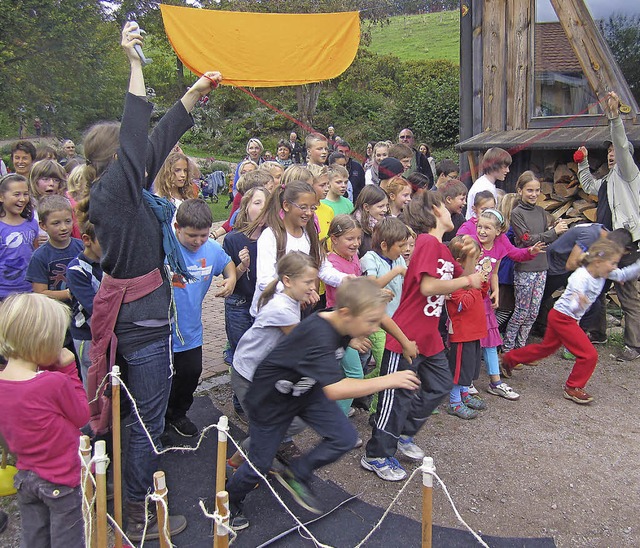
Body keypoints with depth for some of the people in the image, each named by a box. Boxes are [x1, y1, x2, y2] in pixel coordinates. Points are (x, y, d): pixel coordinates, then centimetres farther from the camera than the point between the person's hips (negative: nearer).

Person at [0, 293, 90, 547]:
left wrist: (56, 371, -8)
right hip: (61, 480, -6)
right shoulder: (55, 383, -28)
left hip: (25, 476, 6)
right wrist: (69, 371, -13)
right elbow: (82, 416, -13)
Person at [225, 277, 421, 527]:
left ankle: (296, 475, 19)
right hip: (270, 399, -7)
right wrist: (388, 380, -41)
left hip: (307, 389, 7)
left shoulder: (340, 323, -15)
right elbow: (334, 390, -48)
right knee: (260, 463, 7)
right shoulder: (317, 334, -40)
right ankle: (230, 500, 39)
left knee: (345, 438, -4)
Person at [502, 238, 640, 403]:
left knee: (546, 348, 23)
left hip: (566, 319, 9)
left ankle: (509, 359, 35)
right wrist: (578, 300, -60)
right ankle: (573, 388, 12)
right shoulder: (581, 278, -28)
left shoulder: (601, 273, -3)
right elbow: (573, 307, -36)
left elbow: (624, 275, 9)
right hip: (562, 317, -9)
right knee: (589, 354, -7)